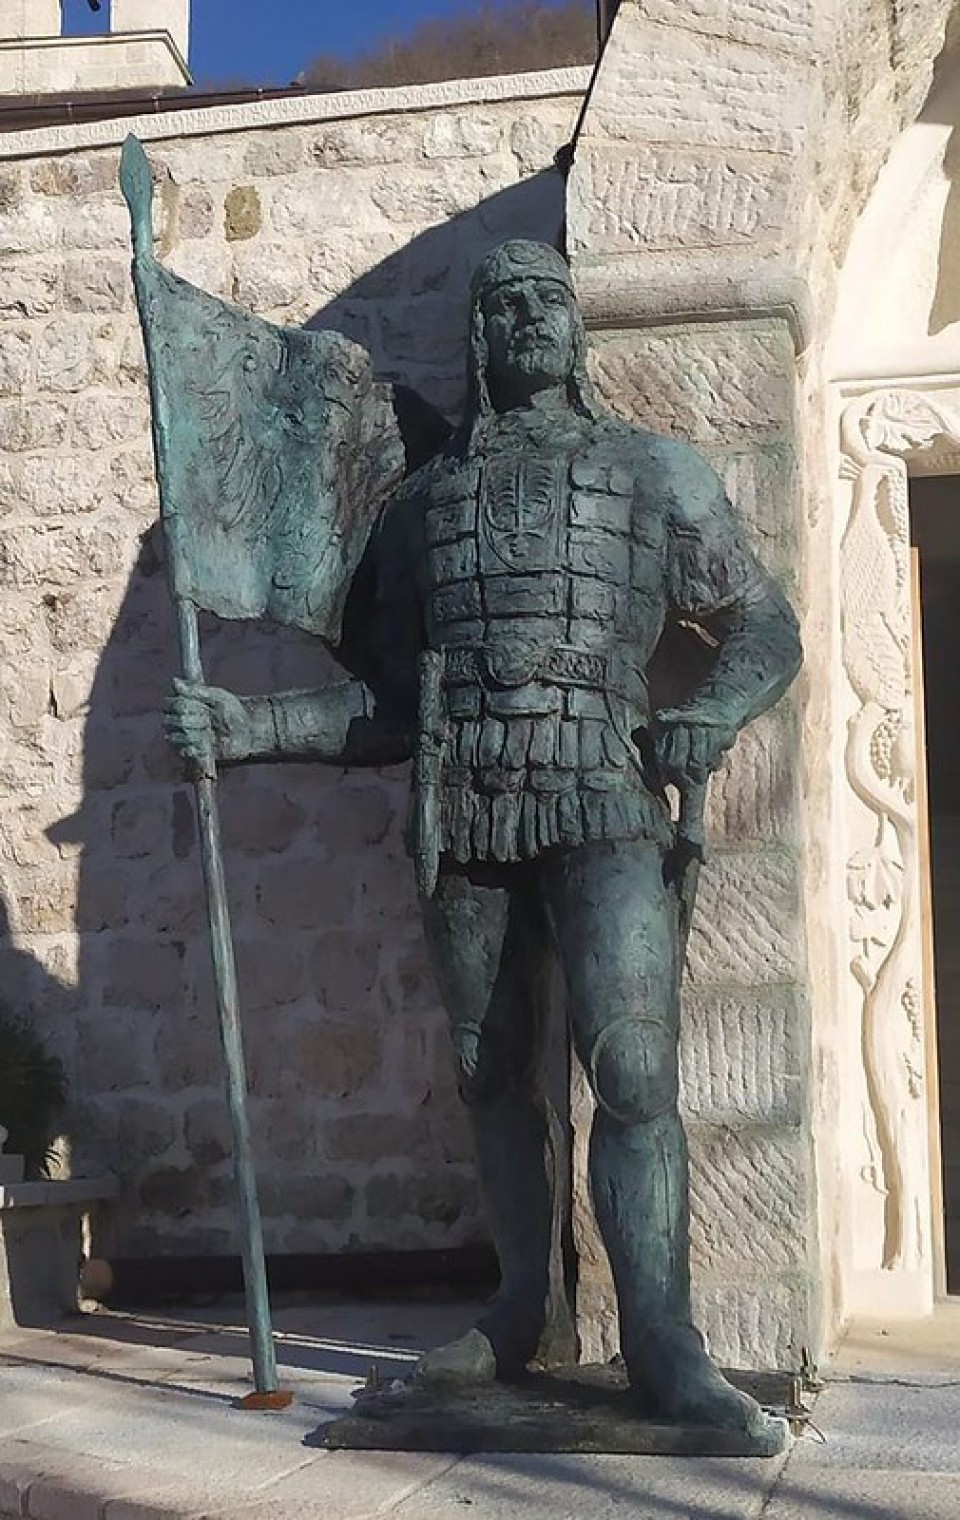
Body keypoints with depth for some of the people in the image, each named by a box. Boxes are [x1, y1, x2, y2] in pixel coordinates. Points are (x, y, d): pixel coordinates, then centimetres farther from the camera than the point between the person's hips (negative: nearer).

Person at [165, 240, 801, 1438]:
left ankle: (663, 1348, -8)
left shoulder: (655, 473, 12)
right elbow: (386, 701, 16)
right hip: (460, 816, 3)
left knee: (632, 1069, -13)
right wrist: (250, 726, 4)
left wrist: (713, 716, -7)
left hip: (601, 807, -3)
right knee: (491, 1077, 8)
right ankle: (519, 1309, 21)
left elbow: (763, 629, 13)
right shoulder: (424, 500, 18)